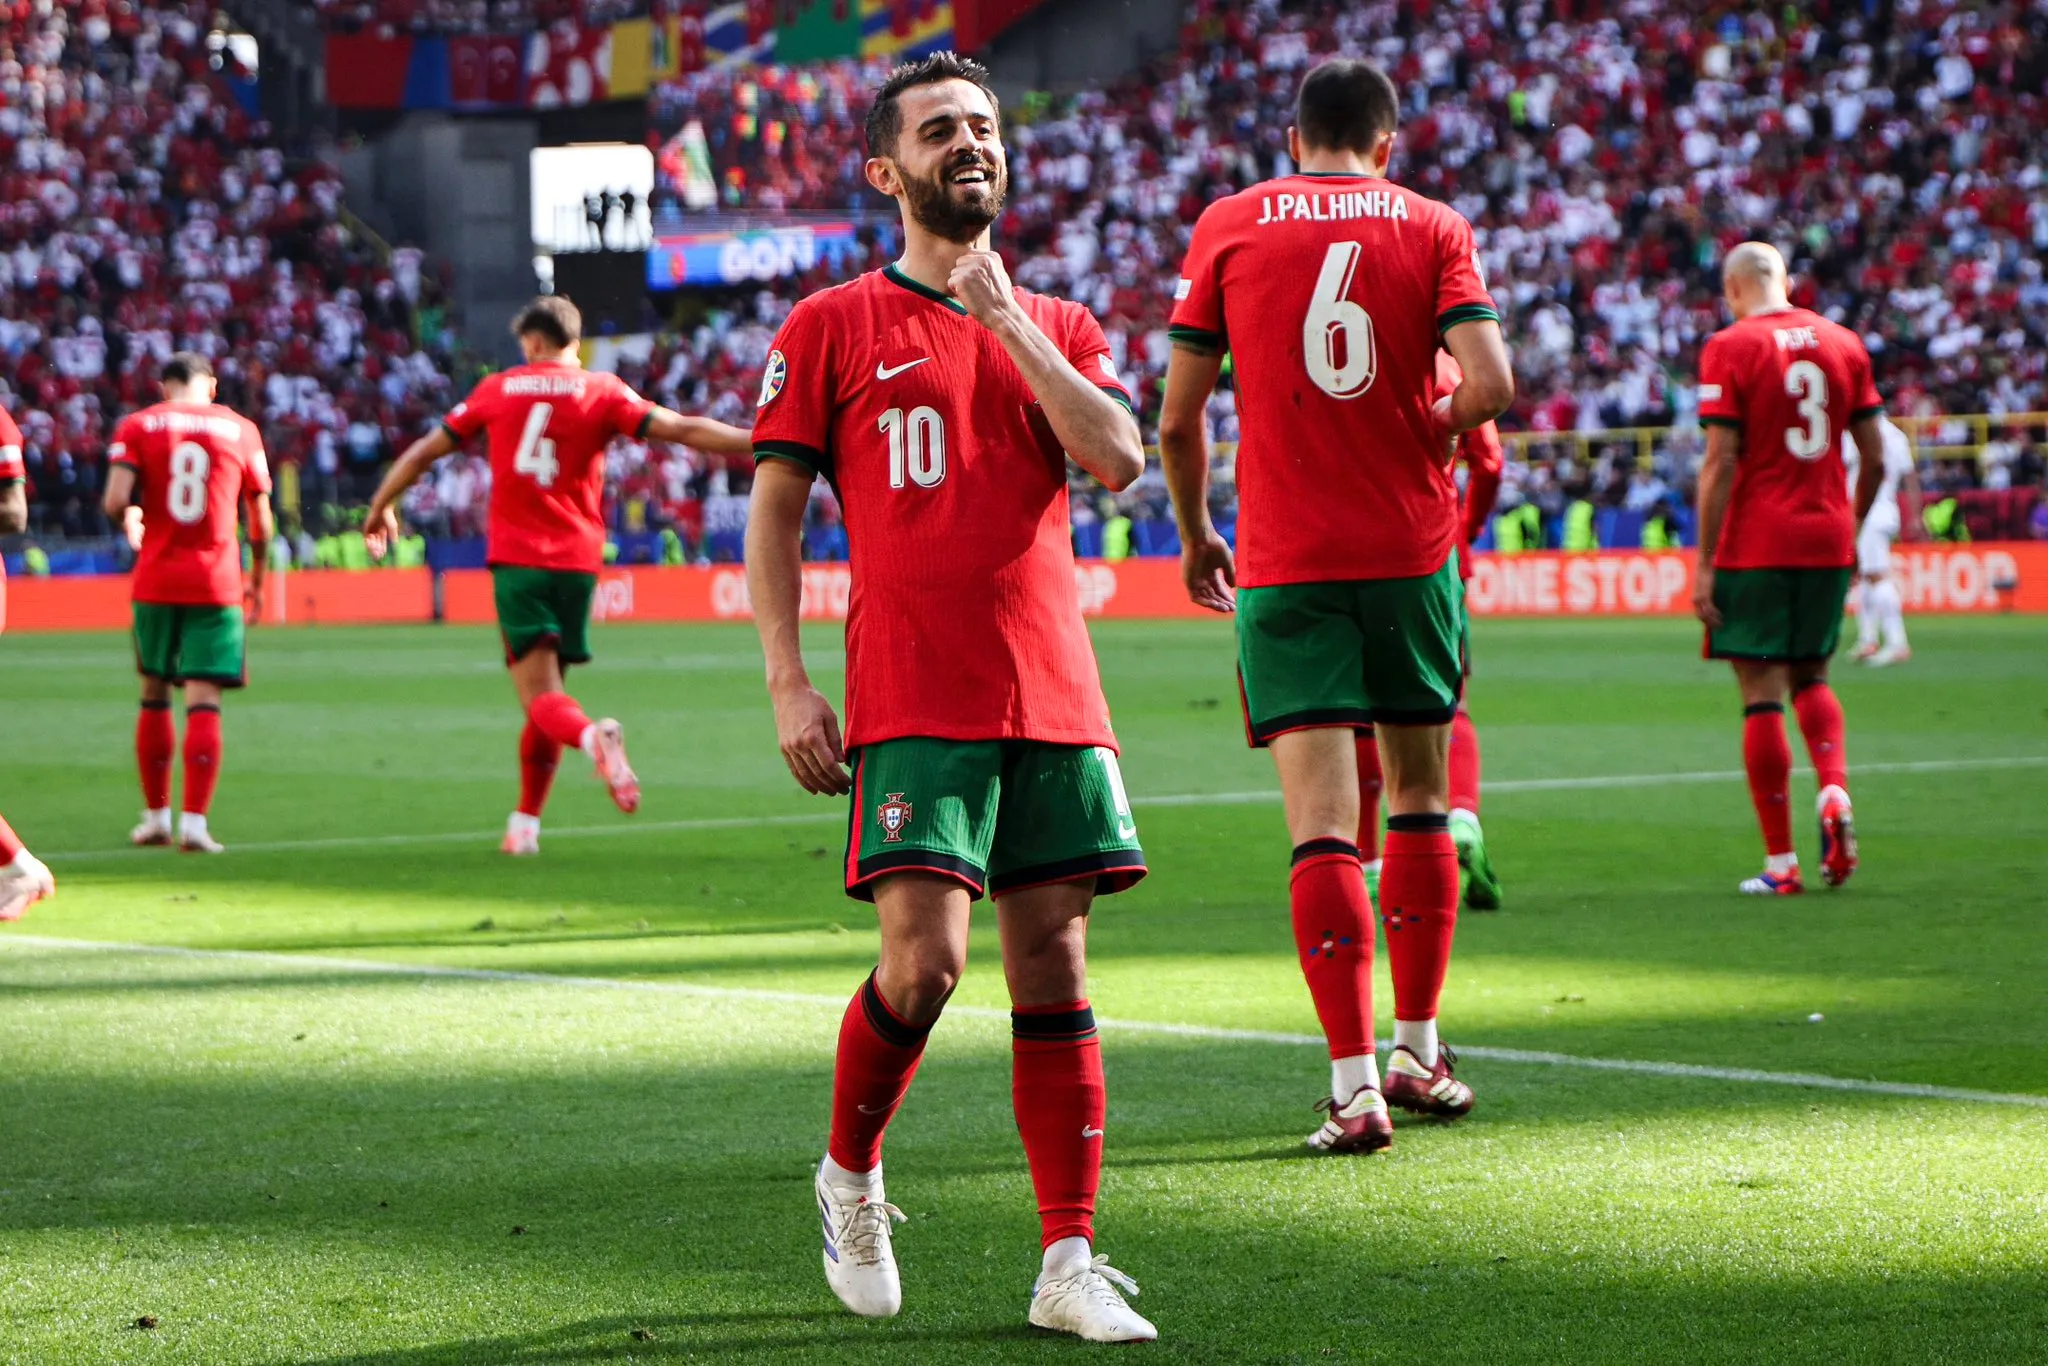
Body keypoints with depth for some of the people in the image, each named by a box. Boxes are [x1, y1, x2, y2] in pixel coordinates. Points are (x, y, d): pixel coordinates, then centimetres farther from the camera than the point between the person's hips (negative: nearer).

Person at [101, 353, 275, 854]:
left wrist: (131, 524, 13)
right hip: (217, 582, -1)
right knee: (204, 702, -3)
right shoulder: (240, 430, 6)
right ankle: (194, 822, -10)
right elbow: (261, 521, 8)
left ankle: (156, 816, 20)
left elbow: (116, 502, -10)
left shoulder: (138, 426, 3)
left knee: (154, 695, 15)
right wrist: (257, 583, 21)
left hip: (156, 581, 1)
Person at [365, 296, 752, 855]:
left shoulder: (498, 389, 8)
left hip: (516, 559, -1)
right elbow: (681, 430, -7)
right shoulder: (601, 392, 3)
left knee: (540, 696, -8)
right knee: (546, 688, 14)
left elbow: (424, 452, 15)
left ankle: (592, 736, -42)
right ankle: (524, 824, 17)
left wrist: (381, 507, 30)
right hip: (577, 560, 1)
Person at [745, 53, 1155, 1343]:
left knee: (1055, 967, 1)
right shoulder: (834, 327, 5)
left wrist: (1006, 320, -5)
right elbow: (774, 511, 4)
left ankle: (1070, 1265, 3)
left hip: (1054, 694, 3)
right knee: (925, 959, -14)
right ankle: (851, 1175, 14)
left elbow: (1118, 459, -3)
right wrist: (788, 683, -5)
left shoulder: (1059, 327, 14)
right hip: (914, 701, -3)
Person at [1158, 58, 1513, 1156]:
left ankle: (1355, 1087, -11)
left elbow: (1178, 418, 1)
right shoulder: (1431, 228, 4)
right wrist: (1423, 435, 11)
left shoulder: (1228, 226, 4)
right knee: (1420, 798, 17)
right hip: (1411, 550, 1)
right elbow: (1488, 385, -10)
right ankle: (1417, 1055, 24)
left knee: (1322, 824, -4)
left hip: (1285, 563, -1)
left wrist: (1195, 532, 17)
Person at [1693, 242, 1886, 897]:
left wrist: (1704, 562, -8)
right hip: (1828, 541, 5)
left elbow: (1721, 462, -11)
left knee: (1762, 694, 0)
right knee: (1811, 677, 21)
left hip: (1756, 543, -5)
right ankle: (1835, 793, -4)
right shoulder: (1842, 342, 7)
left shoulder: (1730, 348, -6)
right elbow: (1875, 460, 8)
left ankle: (1780, 863, 1)